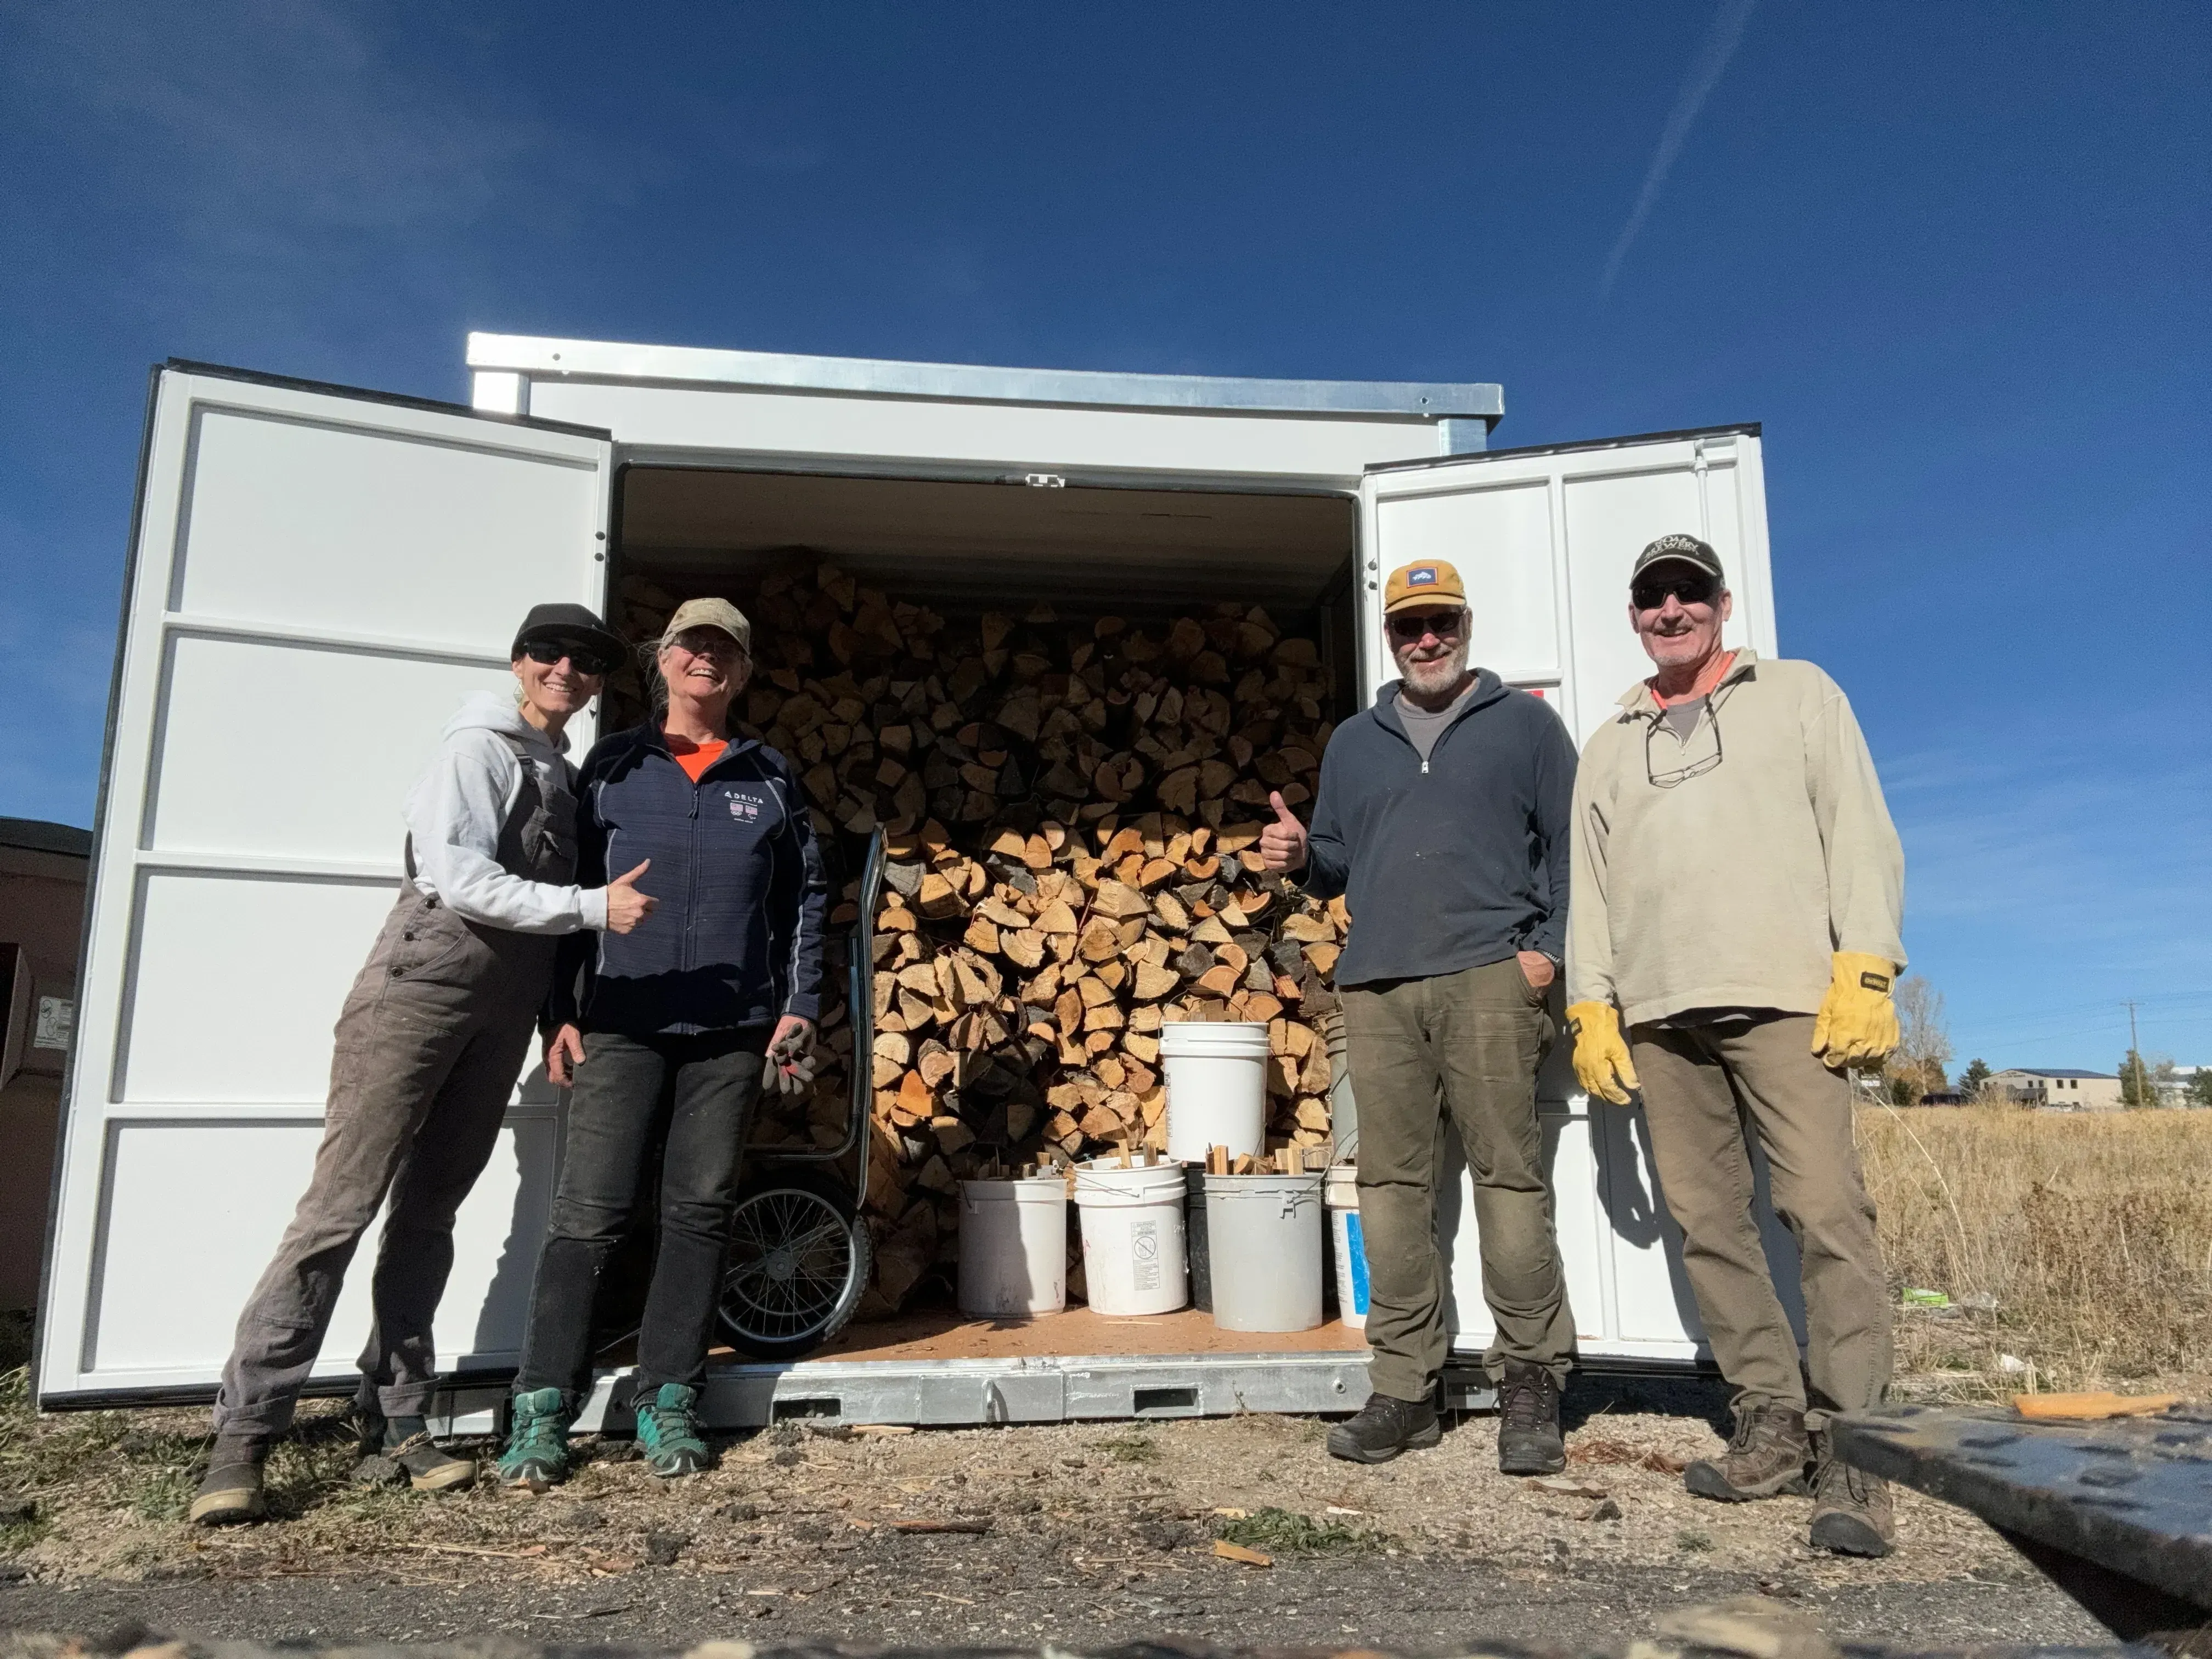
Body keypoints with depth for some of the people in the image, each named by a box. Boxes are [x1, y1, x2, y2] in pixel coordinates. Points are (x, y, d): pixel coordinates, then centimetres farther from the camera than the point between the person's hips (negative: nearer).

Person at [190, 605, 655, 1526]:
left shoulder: (565, 776, 18)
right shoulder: (477, 748, -4)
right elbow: (458, 878, -16)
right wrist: (591, 907, -19)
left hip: (503, 1016, 7)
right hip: (422, 986, -7)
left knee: (429, 1212, 9)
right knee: (342, 1206, -8)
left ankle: (394, 1419, 15)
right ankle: (243, 1434, -3)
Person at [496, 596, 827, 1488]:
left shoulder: (770, 779, 11)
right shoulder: (613, 767, 8)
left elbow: (805, 897, 12)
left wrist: (798, 1007, 4)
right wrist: (564, 1011, -1)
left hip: (731, 1029, 2)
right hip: (621, 1022, -1)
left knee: (701, 1213, 5)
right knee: (587, 1212, -4)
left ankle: (668, 1404, 16)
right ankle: (541, 1412, 5)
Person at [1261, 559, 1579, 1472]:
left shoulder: (1524, 722, 12)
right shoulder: (1354, 741, 21)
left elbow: (1572, 843, 7)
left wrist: (1546, 948, -5)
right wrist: (1300, 857, 0)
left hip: (1488, 977, -3)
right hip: (1375, 987, 3)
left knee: (1509, 1173, -6)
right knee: (1392, 1183, 2)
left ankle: (1531, 1383, 3)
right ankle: (1405, 1389, 8)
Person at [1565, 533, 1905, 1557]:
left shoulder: (1799, 696, 14)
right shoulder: (1608, 747, 23)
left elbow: (1860, 833, 4)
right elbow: (1588, 887, 19)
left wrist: (1865, 971, -7)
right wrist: (1591, 1008, 8)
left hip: (1785, 1000, -4)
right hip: (1659, 1018, 4)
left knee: (1827, 1213, -11)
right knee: (1707, 1223, 4)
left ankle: (1851, 1452, -6)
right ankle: (1771, 1422, 14)